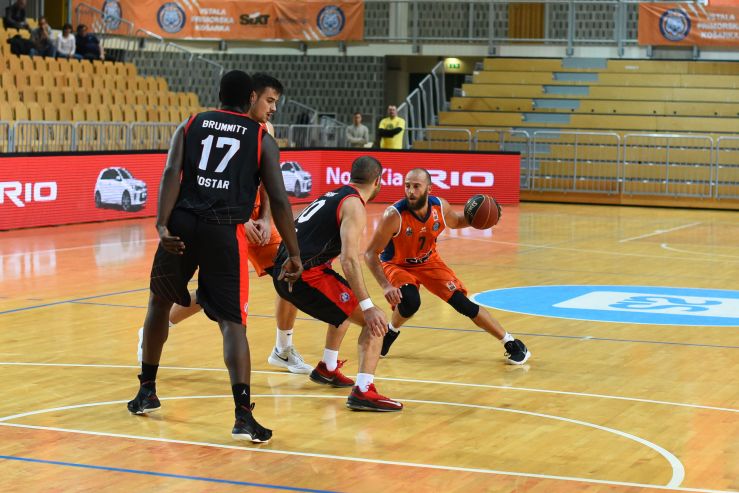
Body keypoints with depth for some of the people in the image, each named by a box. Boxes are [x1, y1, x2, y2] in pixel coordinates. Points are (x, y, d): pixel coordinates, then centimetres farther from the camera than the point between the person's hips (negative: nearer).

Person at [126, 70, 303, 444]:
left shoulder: (190, 125, 15)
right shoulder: (261, 138, 12)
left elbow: (171, 173, -2)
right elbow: (278, 200, 4)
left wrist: (162, 226, -11)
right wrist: (294, 254, 8)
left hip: (182, 224, 2)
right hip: (225, 230, -2)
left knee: (159, 302, 25)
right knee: (232, 323, -1)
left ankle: (147, 392, 34)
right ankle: (243, 415, -17)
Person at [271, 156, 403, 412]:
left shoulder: (333, 195, 20)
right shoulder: (354, 206, -8)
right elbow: (349, 260, -21)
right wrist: (368, 307, -24)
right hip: (304, 275, -10)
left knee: (347, 305, 34)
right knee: (374, 321, -7)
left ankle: (327, 369, 44)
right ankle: (363, 391, -18)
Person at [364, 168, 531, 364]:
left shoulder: (440, 207, -19)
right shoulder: (394, 215, -33)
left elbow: (455, 222, 7)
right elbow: (370, 254, -27)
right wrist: (386, 286, -39)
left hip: (429, 262, 3)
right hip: (397, 265, -3)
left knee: (462, 302, -4)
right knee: (410, 302, -32)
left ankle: (511, 343, 8)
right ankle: (390, 332, 2)